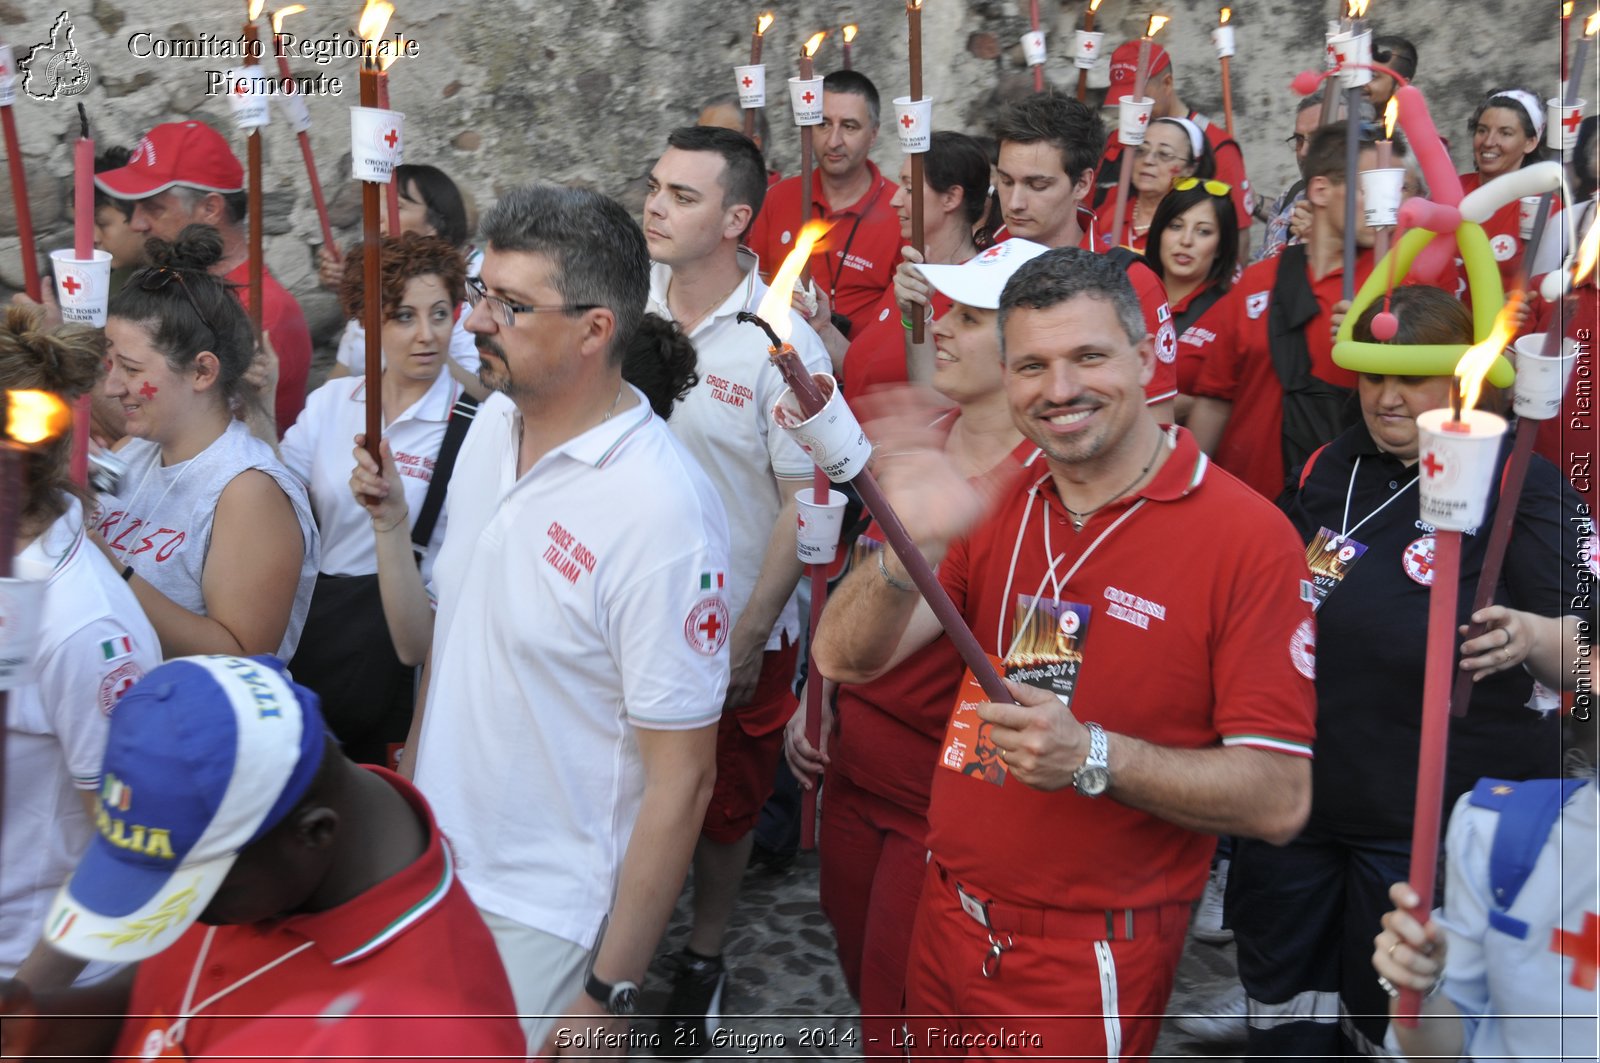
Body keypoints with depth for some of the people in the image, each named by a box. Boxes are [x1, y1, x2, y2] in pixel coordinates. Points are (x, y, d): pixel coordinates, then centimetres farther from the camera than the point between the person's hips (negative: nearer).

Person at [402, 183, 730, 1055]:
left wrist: (611, 993, -16)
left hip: (543, 917, -7)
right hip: (432, 862, 7)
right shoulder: (490, 425, -2)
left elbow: (682, 779, -20)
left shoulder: (663, 513, -25)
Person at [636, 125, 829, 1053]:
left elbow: (806, 499, -12)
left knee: (725, 803, 15)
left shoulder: (783, 342, -16)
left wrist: (748, 637, -12)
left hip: (737, 627, -3)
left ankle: (704, 959, 38)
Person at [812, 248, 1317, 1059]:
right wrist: (908, 551, -29)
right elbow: (845, 659, -9)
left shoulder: (1248, 536, -16)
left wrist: (1093, 757, -30)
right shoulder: (994, 507, 0)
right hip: (946, 923, 6)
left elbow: (1280, 800, -18)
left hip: (1091, 960, -5)